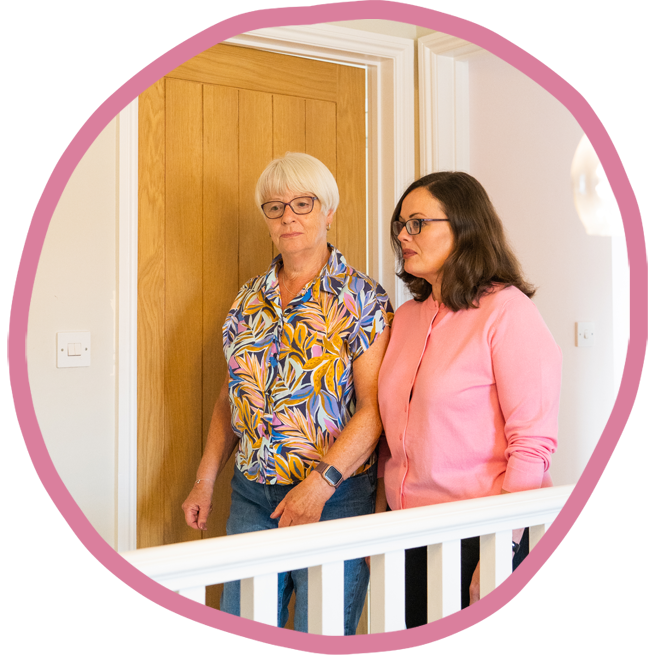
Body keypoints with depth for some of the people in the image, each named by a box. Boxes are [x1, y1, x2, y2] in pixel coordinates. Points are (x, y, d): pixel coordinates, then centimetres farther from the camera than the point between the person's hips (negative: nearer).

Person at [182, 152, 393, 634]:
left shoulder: (362, 299, -7)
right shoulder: (249, 299, 10)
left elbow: (374, 408, -13)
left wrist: (320, 484, -22)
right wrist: (206, 480, 10)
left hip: (335, 498, -5)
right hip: (251, 495, 5)